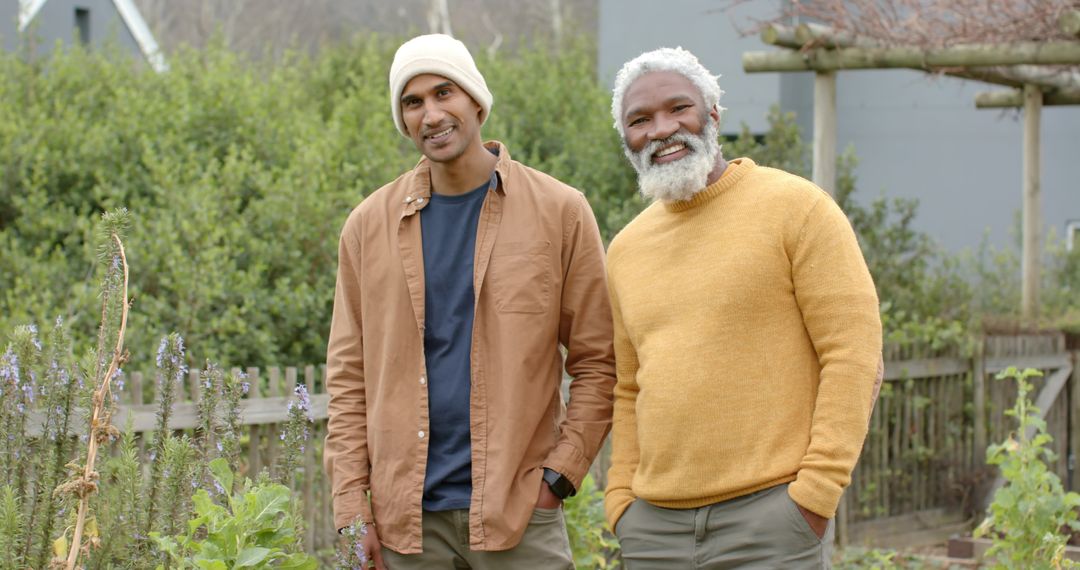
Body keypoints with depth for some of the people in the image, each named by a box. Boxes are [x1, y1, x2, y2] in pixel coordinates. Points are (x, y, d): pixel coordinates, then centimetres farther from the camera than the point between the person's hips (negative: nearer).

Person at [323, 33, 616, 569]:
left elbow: (596, 361, 2)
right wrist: (351, 507, 0)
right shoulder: (369, 224, 7)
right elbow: (348, 376, 7)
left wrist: (558, 474, -7)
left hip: (518, 513, -2)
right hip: (407, 520, 2)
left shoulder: (558, 211, 2)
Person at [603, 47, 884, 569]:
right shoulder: (625, 251, 14)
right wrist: (622, 502, 9)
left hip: (771, 515, -5)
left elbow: (854, 354, -7)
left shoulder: (796, 207, -2)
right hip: (656, 523, 5)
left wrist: (816, 491, -12)